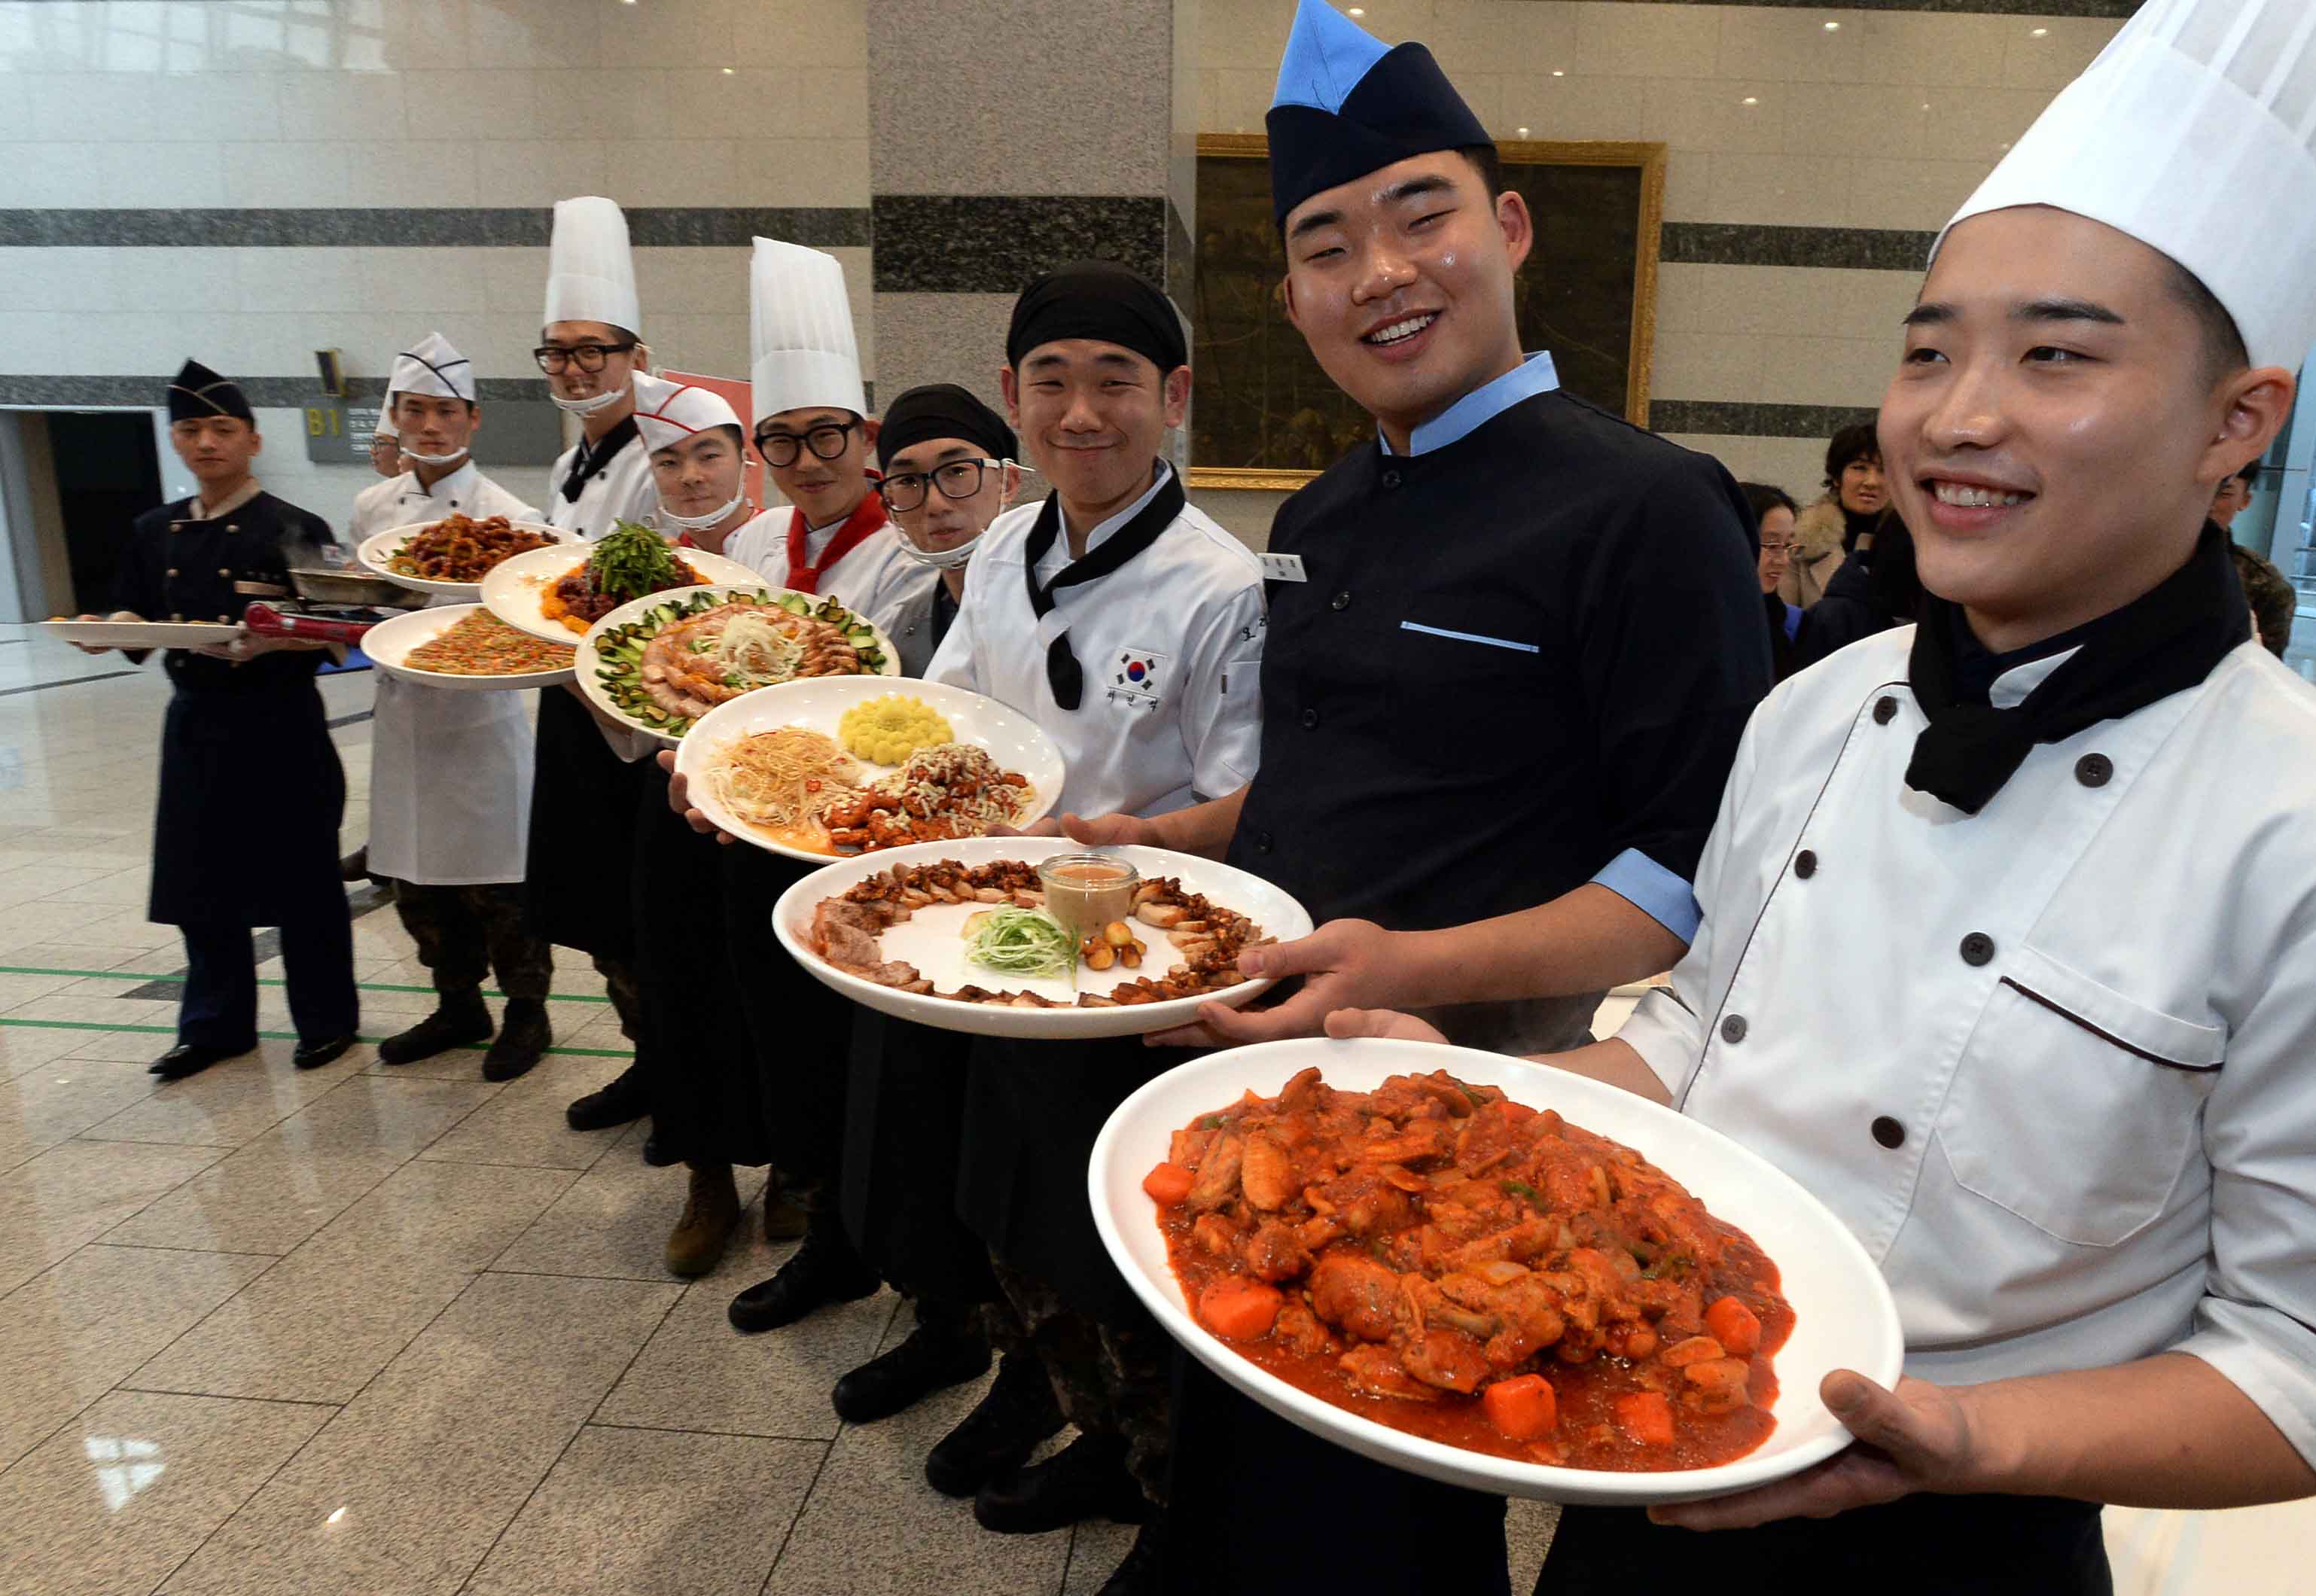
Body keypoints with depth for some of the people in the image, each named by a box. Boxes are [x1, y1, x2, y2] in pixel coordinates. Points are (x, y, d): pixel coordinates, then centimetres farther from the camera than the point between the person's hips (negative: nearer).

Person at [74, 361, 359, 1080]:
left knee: (301, 880, 4)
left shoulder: (295, 528, -6)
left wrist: (272, 642, -27)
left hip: (279, 727, -5)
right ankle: (215, 1024, 26)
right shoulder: (155, 532, 10)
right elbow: (139, 626, 12)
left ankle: (326, 1019, 19)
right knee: (200, 881, 11)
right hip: (194, 724, 5)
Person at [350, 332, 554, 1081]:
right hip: (404, 716, 6)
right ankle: (459, 1005, 32)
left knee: (497, 881, 2)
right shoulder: (372, 507, 7)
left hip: (480, 714, -5)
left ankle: (526, 1013, 20)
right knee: (416, 880, 14)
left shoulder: (504, 515, -8)